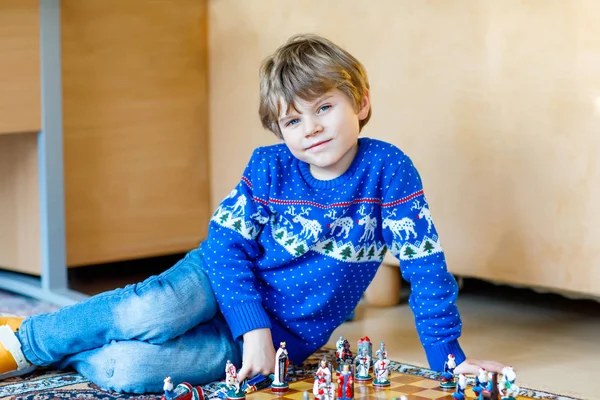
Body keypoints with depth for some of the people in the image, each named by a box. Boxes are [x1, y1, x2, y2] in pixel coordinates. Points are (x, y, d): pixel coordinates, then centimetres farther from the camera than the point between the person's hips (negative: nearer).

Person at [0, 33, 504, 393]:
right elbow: (227, 244, -9)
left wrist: (449, 356, -10)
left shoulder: (388, 170, -14)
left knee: (129, 369, -25)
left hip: (283, 336, -1)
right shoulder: (268, 167, -9)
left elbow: (425, 266, -10)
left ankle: (58, 353, 3)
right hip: (221, 277, 1)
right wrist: (253, 327, -22)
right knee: (153, 312, -34)